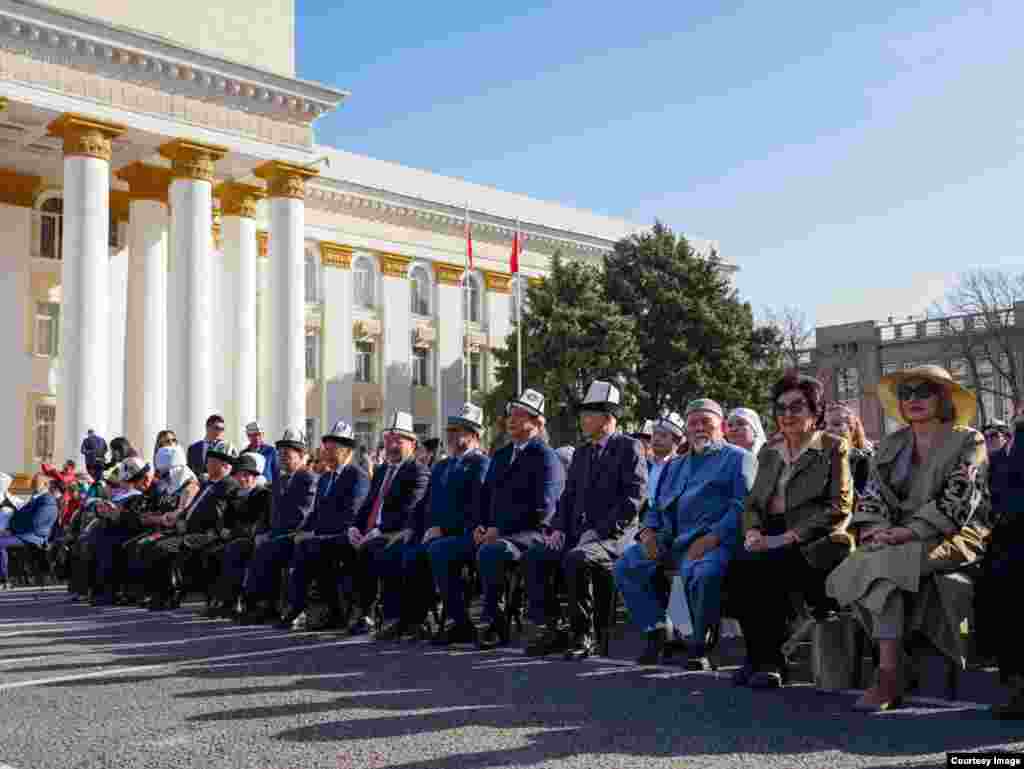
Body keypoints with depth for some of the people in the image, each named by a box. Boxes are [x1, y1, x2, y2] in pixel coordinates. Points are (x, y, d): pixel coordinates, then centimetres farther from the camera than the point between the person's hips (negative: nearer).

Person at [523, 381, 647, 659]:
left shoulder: (629, 447, -3)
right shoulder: (581, 453, 21)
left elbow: (634, 497, -13)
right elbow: (568, 497, 21)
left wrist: (599, 531, -18)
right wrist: (558, 528, 2)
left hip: (613, 535, -7)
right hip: (577, 532, 7)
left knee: (576, 559, -34)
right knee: (533, 556, -14)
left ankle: (583, 635, -18)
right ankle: (549, 630, -8)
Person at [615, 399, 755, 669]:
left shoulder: (738, 458, 9)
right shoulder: (675, 466, 30)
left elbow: (742, 505, -6)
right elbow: (657, 507, 28)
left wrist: (712, 538, -19)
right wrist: (648, 532, 4)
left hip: (714, 539, -6)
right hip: (671, 540, 6)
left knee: (703, 574, -37)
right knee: (625, 566, -12)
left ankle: (701, 645, -15)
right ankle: (656, 630, -1)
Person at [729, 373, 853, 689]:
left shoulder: (833, 448, 4)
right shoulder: (769, 452, 22)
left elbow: (839, 508, -6)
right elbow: (753, 502, 20)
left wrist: (792, 535, -16)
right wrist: (753, 531, -3)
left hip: (811, 543, -5)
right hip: (771, 540, 5)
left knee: (764, 567, -32)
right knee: (737, 568, -26)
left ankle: (771, 660, -16)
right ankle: (758, 656, -13)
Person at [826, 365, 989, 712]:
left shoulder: (968, 440, 2)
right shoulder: (890, 444, 19)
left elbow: (958, 500, -10)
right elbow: (873, 493, 10)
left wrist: (909, 531, -21)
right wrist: (871, 527, -12)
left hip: (952, 537, -5)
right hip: (897, 538, 5)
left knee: (883, 564, -32)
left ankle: (888, 680, -33)